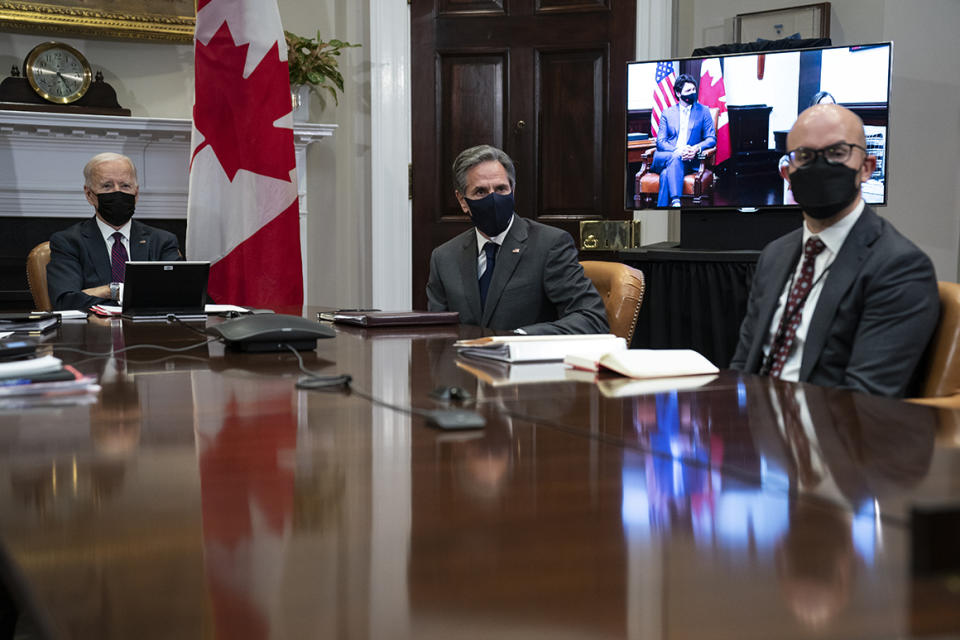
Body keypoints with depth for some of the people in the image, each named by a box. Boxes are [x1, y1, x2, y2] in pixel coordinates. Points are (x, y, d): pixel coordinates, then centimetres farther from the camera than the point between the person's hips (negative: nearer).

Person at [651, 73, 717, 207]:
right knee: (675, 158, -37)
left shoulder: (703, 111, 14)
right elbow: (660, 141, 7)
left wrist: (696, 148, -14)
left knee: (667, 173, -35)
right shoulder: (667, 113, 16)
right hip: (664, 157, 1)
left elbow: (712, 139, 9)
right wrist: (677, 151, -16)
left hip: (689, 161, -1)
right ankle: (675, 201, -49)